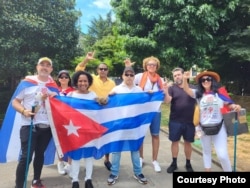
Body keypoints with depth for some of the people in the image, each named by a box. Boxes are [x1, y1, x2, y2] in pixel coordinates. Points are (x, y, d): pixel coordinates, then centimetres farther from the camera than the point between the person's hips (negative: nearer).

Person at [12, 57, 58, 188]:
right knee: (26, 157, -8)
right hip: (29, 125, -4)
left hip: (47, 126, 4)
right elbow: (15, 102, 0)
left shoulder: (53, 86, 8)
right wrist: (23, 111, -17)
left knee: (40, 154, 17)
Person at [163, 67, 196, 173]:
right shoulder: (172, 88, 0)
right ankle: (174, 163, 21)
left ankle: (188, 163, 26)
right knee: (175, 141, 7)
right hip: (175, 121, -1)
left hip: (190, 121, 1)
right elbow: (167, 101, -15)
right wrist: (166, 92, -34)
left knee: (188, 142, 10)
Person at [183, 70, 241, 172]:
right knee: (206, 152, 19)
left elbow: (228, 104, 3)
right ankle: (207, 170, 35)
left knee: (222, 155, -6)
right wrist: (185, 79, -28)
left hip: (219, 127, -3)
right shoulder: (199, 93, 1)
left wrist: (235, 106, -19)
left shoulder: (219, 92, -3)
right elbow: (187, 90, -10)